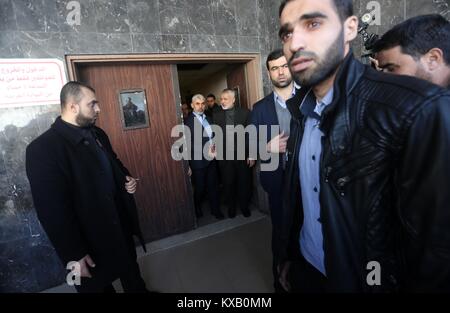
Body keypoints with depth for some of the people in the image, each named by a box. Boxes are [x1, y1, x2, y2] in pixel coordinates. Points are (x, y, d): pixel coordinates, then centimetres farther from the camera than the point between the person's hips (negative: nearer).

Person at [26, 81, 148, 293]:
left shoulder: (97, 134, 3)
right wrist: (75, 255, -18)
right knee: (98, 286, 20)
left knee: (133, 277, 26)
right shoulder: (43, 148, -20)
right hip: (91, 243, -6)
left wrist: (127, 179, -4)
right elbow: (53, 210, -22)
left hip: (121, 228, 7)